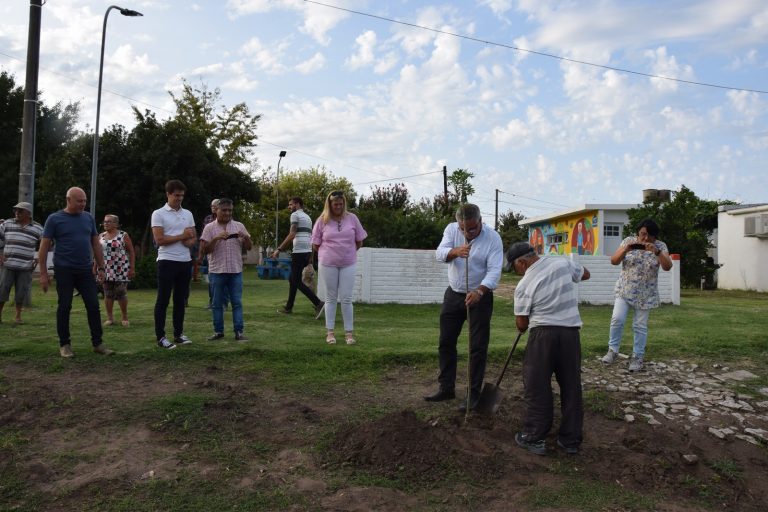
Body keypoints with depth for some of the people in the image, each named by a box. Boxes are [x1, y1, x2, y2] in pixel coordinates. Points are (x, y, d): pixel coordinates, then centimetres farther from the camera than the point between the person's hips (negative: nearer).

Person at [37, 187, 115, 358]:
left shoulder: (88, 218, 8)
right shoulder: (54, 219, -3)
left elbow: (96, 244, 13)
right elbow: (44, 247, -3)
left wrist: (101, 267, 9)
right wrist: (43, 273, -7)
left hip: (86, 270, 4)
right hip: (64, 270, -3)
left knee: (93, 306, 2)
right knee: (64, 307, 3)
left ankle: (98, 343, 9)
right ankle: (64, 344, 14)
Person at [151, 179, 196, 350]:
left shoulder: (188, 214, 12)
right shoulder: (158, 214, -4)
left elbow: (194, 237, 15)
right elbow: (159, 240, -13)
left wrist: (190, 242, -8)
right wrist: (182, 236, -10)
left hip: (185, 261, 6)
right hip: (167, 261, -5)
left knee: (180, 299, 11)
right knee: (163, 300, 0)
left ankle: (179, 334, 19)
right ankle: (161, 337, 5)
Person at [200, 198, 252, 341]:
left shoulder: (239, 226, 7)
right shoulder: (209, 228, 1)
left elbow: (249, 247, 8)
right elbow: (203, 250, -4)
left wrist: (246, 237, -12)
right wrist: (216, 238, -18)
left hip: (236, 271, 1)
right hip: (216, 271, -1)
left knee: (237, 302, 2)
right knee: (217, 303, 7)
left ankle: (239, 332, 5)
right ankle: (218, 331, 17)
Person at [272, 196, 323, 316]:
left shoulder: (295, 215, -4)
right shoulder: (307, 217, 21)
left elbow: (292, 234, -16)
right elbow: (311, 238, 20)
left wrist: (279, 249, -16)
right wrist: (310, 257, 22)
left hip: (299, 252, -9)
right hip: (307, 252, 9)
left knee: (297, 282, -6)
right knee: (293, 279, 16)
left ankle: (318, 303, -13)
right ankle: (288, 307, 21)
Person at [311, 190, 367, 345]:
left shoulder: (352, 218, 1)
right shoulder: (322, 221, -3)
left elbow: (359, 242, 9)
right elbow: (315, 245, 3)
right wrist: (330, 252, 7)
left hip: (348, 264, 0)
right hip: (327, 264, 0)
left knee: (346, 299, 1)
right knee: (331, 298, 8)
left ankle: (349, 332, 10)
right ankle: (330, 332, 16)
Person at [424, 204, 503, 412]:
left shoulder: (493, 238, -15)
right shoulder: (452, 229, -5)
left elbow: (494, 270, -23)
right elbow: (439, 253, -18)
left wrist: (479, 291, -40)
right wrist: (455, 252, -40)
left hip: (479, 296, -4)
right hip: (454, 294, 4)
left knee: (478, 347, -2)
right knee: (446, 342, 10)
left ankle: (473, 394, 8)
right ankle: (447, 388, 23)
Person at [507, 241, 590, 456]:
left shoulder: (524, 285, -7)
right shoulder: (564, 262, 3)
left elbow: (521, 323, 0)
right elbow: (585, 274, 23)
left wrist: (524, 328, 22)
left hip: (543, 335, -5)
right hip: (571, 333, 5)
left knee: (536, 388, 6)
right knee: (572, 386, 12)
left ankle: (534, 438, 12)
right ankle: (571, 440, 21)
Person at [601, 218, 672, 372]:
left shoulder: (660, 246, -4)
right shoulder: (628, 241, -3)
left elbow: (668, 266, -16)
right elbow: (614, 261, -8)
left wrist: (657, 252, -31)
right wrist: (625, 250, -25)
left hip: (646, 294, 0)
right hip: (625, 290, 0)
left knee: (640, 326, 4)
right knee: (617, 319, -11)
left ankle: (637, 357, 17)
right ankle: (613, 351, 5)